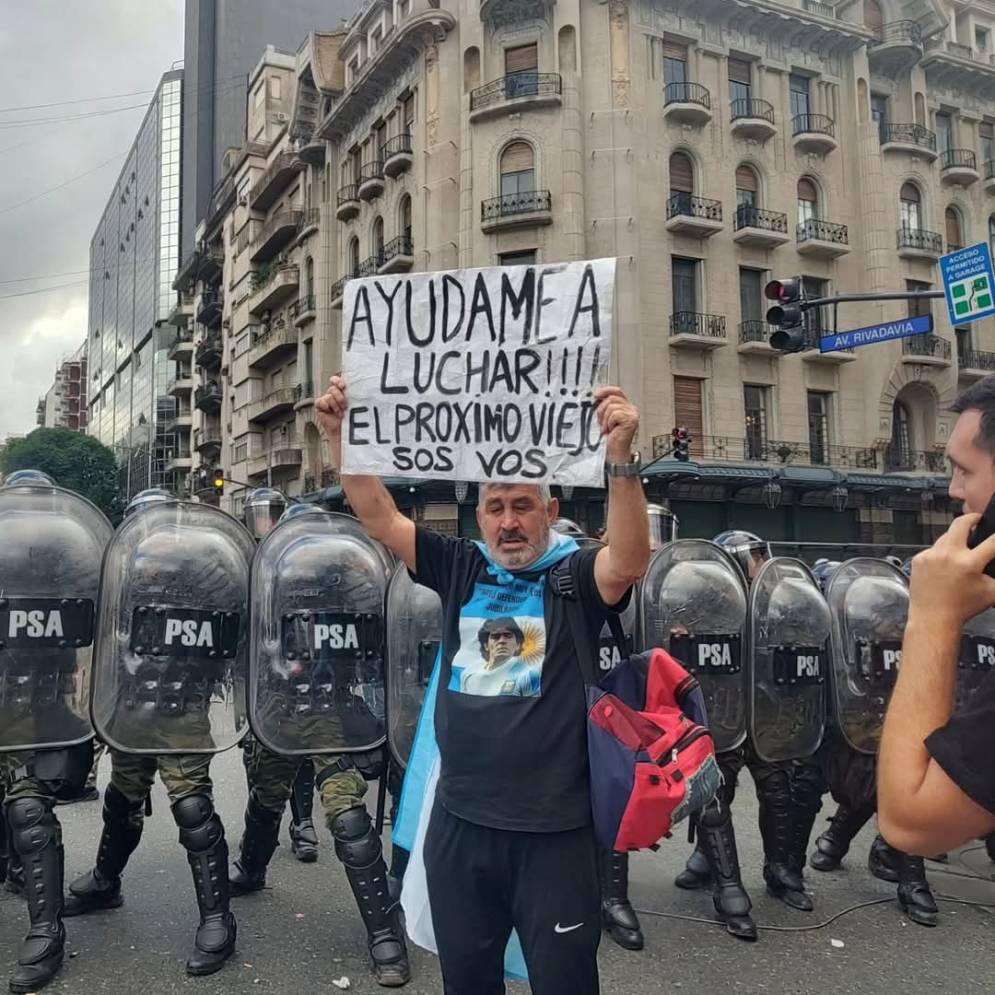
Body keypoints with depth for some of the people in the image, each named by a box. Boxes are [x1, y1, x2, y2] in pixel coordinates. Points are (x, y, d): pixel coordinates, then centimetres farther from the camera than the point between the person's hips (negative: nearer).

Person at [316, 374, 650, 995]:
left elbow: (631, 559, -25)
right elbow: (380, 517, 3)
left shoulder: (576, 576, -5)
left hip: (555, 831, -3)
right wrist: (341, 434, -8)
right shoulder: (461, 570, 5)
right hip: (460, 824, 4)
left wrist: (621, 457, -37)